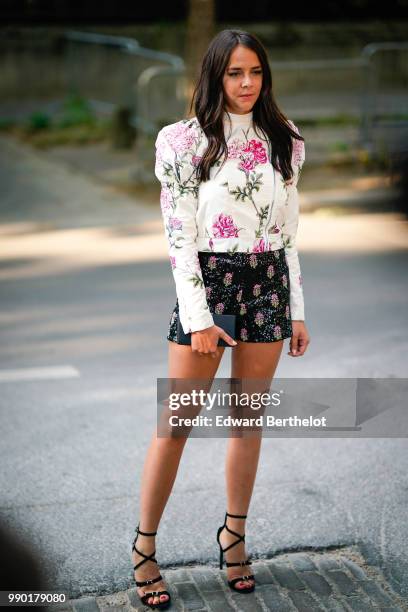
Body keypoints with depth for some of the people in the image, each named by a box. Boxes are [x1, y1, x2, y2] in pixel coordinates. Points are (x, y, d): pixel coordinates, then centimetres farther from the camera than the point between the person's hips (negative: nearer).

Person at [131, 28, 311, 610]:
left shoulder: (282, 142, 8)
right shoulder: (186, 141, -5)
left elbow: (289, 231, 11)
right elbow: (179, 235, -9)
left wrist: (297, 311, 9)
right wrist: (198, 316, -14)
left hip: (269, 283, 4)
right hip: (208, 280, -4)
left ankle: (235, 533, 25)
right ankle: (145, 544, 11)